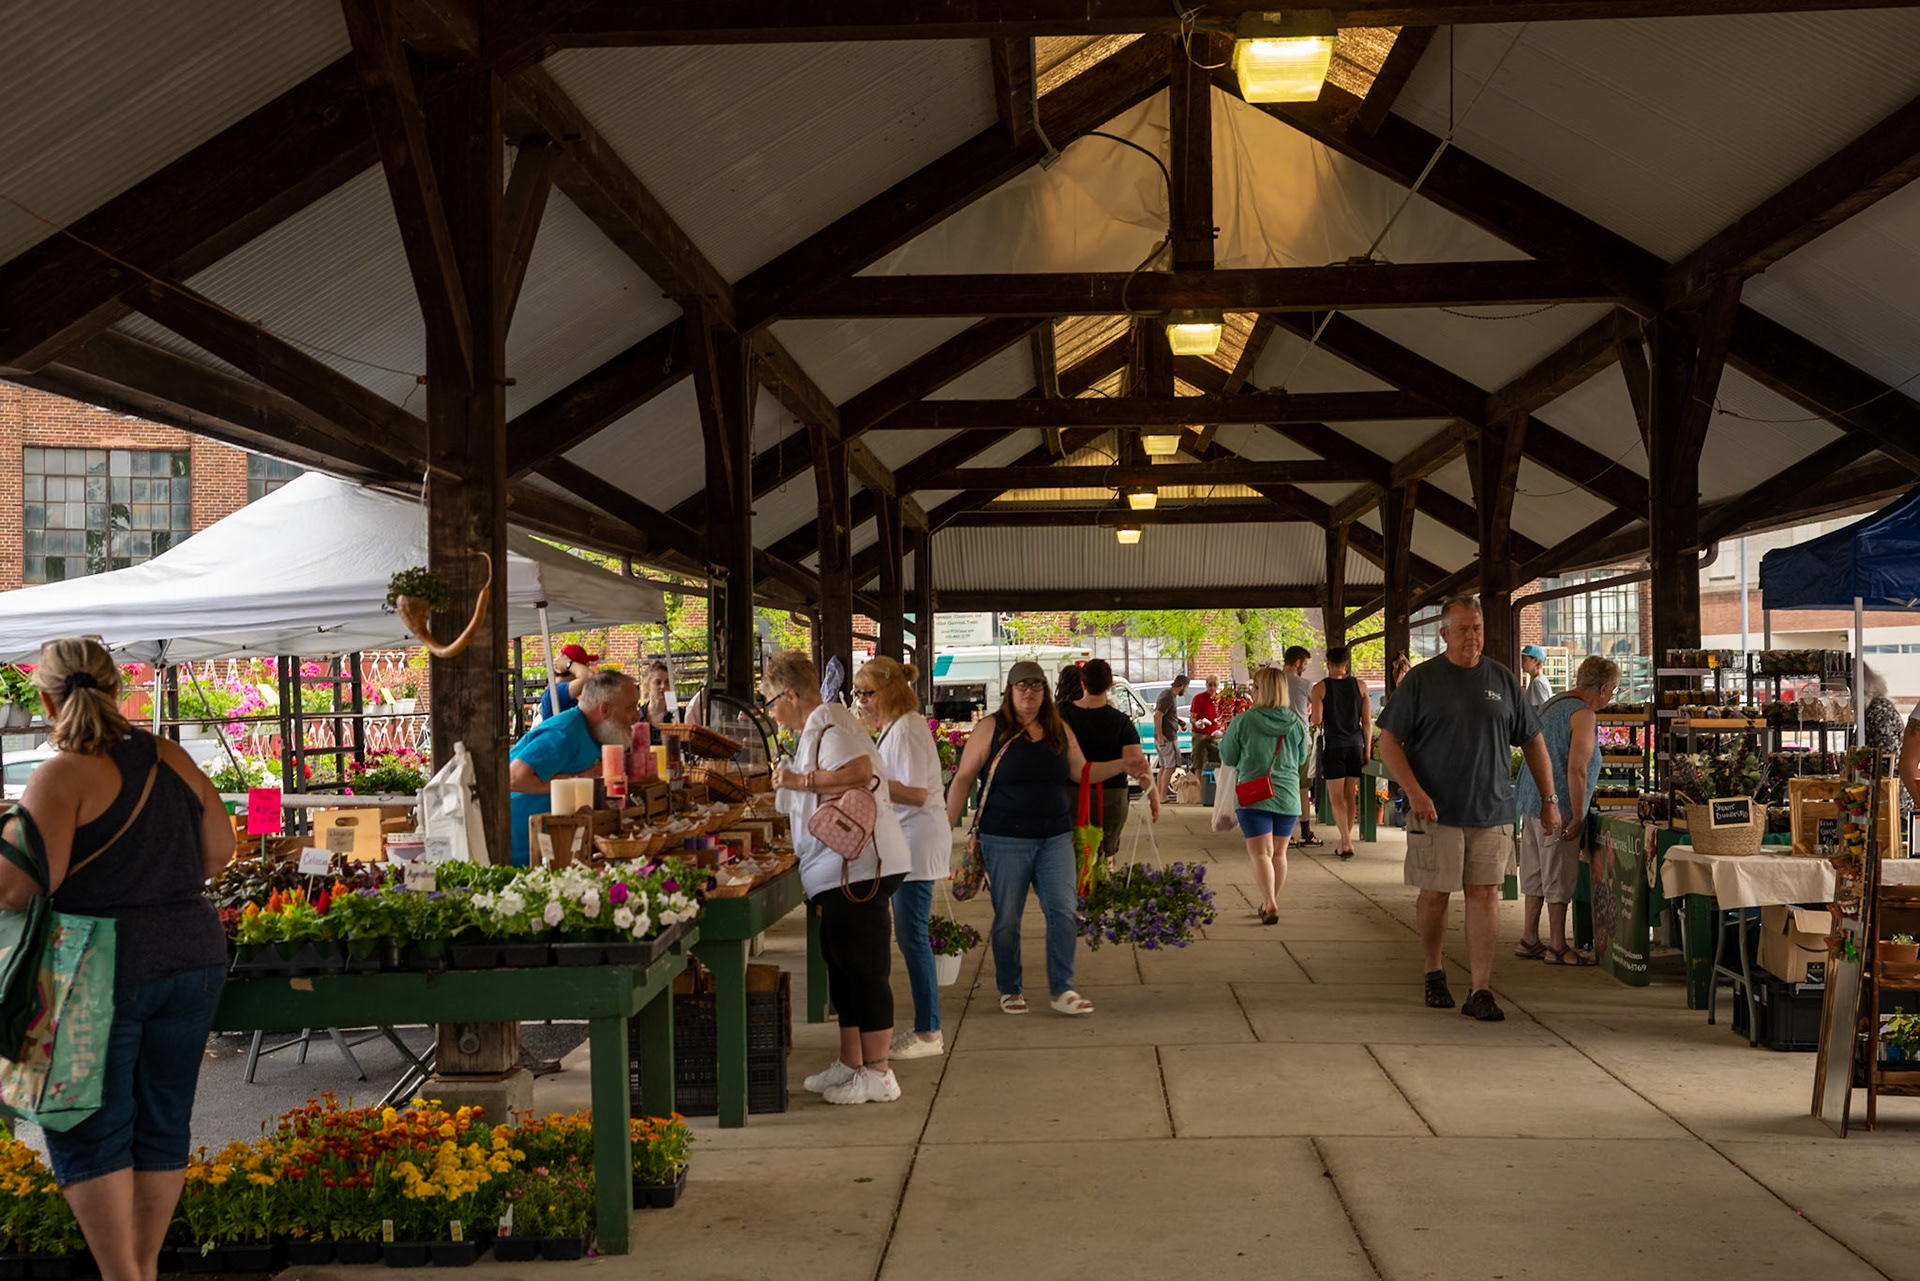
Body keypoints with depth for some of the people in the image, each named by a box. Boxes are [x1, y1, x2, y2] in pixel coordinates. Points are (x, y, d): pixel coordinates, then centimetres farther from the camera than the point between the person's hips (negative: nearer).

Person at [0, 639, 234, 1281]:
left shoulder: (64, 774, -12)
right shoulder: (170, 759, 4)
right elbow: (220, 849, 9)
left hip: (106, 970, -5)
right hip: (193, 958, 6)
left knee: (87, 1132, 7)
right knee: (163, 1122, 14)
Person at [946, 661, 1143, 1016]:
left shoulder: (1059, 730, 9)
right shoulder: (991, 729, -4)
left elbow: (1081, 771, 19)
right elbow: (963, 778, -2)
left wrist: (1122, 765, 5)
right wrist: (947, 827, -6)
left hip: (1055, 837, 3)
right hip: (1005, 840, -3)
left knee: (1064, 912, -4)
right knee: (1007, 919, 5)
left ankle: (1062, 990, 7)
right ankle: (1010, 991, 20)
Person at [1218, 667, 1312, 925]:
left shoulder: (1243, 722, -10)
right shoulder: (1296, 724, -1)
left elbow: (1227, 758, 1)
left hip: (1254, 795, -3)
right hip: (1288, 796, 4)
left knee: (1260, 854, -2)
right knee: (1278, 853, 16)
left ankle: (1270, 905, -19)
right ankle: (1271, 902, 30)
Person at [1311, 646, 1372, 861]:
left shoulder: (1320, 688, -7)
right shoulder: (1360, 686, 2)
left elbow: (1317, 720, -13)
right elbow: (1367, 722, 3)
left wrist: (1315, 717, 11)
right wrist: (1367, 750, 10)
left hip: (1333, 745, -3)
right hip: (1355, 745, 3)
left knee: (1336, 798, 0)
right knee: (1350, 796, 12)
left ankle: (1347, 842, -13)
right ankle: (1344, 842, 19)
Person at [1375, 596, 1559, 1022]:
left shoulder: (1502, 680, 9)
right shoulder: (1421, 680, 0)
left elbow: (1534, 743, 15)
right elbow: (1389, 742, -3)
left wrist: (1549, 800, 10)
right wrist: (1413, 791, -16)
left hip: (1492, 811, 2)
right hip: (1435, 811, -2)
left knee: (1482, 895, 0)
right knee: (1434, 894, 4)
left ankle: (1481, 991, 2)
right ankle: (1434, 975, 25)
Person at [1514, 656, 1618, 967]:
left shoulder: (1553, 704, 16)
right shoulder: (1583, 714, -13)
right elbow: (1576, 769, -22)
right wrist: (1578, 817, -17)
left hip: (1532, 802, 9)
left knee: (1536, 875, 14)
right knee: (1559, 879, -1)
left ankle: (1529, 941, 19)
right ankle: (1557, 948, 6)